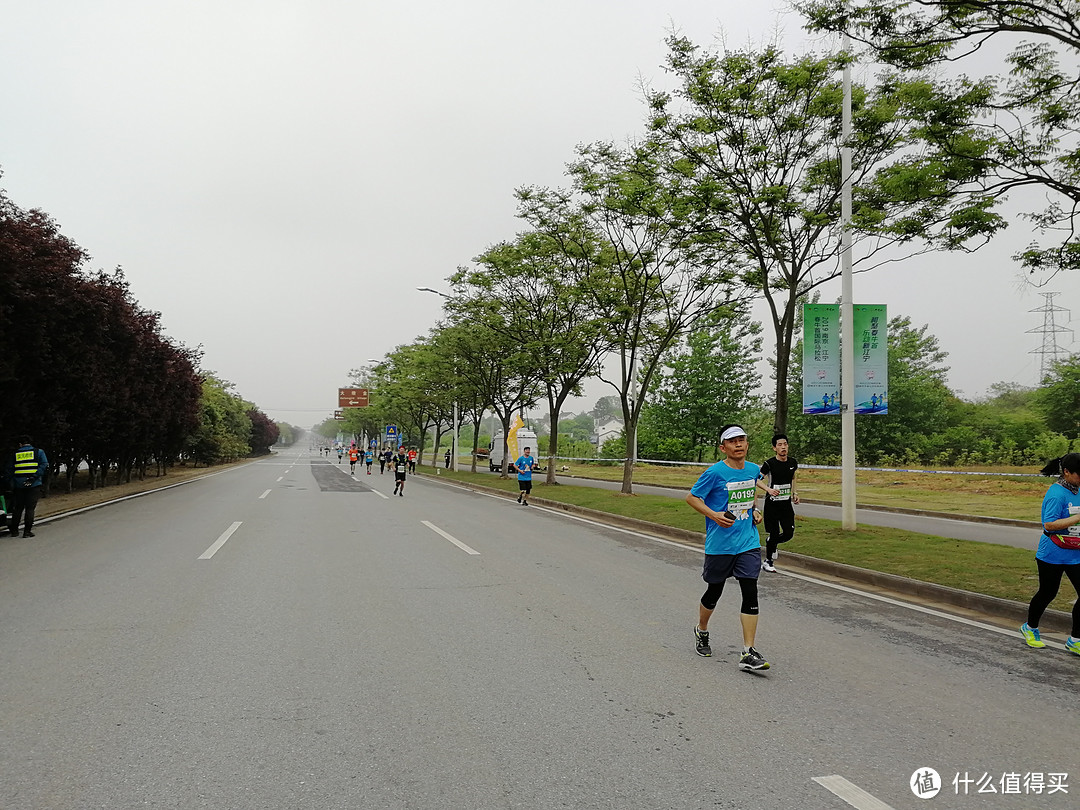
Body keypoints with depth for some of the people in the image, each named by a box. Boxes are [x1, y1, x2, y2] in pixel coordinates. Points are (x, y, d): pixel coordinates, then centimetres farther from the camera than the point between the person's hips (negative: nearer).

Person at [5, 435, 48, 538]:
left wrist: (9, 483, 13)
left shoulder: (15, 453, 12)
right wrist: (34, 477, -14)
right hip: (33, 485, -2)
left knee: (18, 508, 14)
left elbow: (7, 469, 10)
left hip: (18, 485, 3)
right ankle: (27, 531, -4)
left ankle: (14, 530, 19)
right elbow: (44, 466, -10)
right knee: (30, 508, -1)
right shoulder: (38, 451, 5)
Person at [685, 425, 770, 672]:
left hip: (748, 542, 4)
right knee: (714, 592, 11)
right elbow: (691, 497, -6)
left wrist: (754, 511, 8)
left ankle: (748, 654, -4)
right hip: (719, 544, -4)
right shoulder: (715, 472, -11)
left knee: (750, 593, -8)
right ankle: (701, 632, 40)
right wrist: (714, 515, -19)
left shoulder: (754, 469, 7)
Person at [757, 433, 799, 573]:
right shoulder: (770, 464, -13)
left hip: (786, 503, 5)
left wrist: (794, 493, 12)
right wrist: (768, 489, -23)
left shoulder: (793, 462, 4)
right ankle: (768, 561, 18)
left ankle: (771, 544, 31)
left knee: (789, 533, 0)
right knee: (774, 533, -2)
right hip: (772, 503, -5)